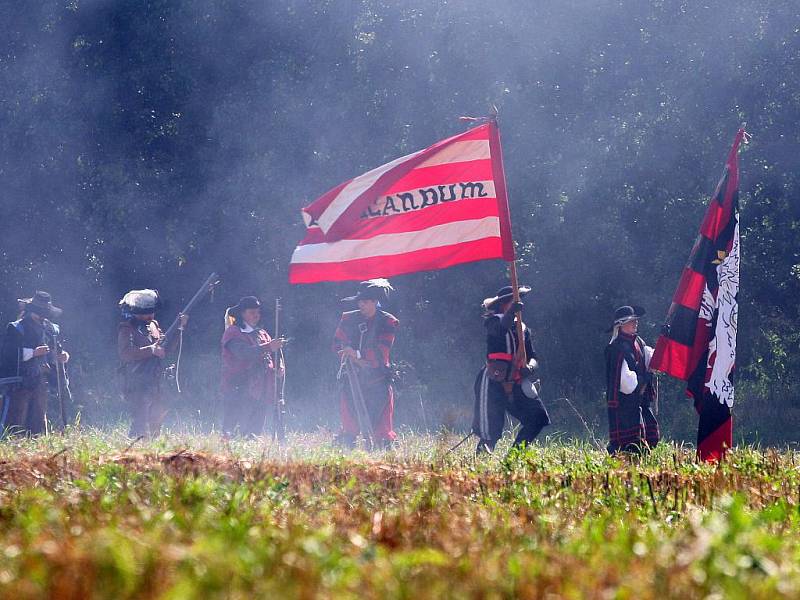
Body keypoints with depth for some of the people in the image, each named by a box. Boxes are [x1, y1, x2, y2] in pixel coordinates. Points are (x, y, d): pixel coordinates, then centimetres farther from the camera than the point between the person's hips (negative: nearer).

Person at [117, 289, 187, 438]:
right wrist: (151, 350, -26)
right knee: (141, 423, -15)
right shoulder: (127, 329, -8)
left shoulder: (153, 325, 15)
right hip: (137, 385, -8)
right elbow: (125, 353, -22)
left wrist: (179, 328, 8)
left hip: (154, 385, 8)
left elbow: (167, 347, 20)